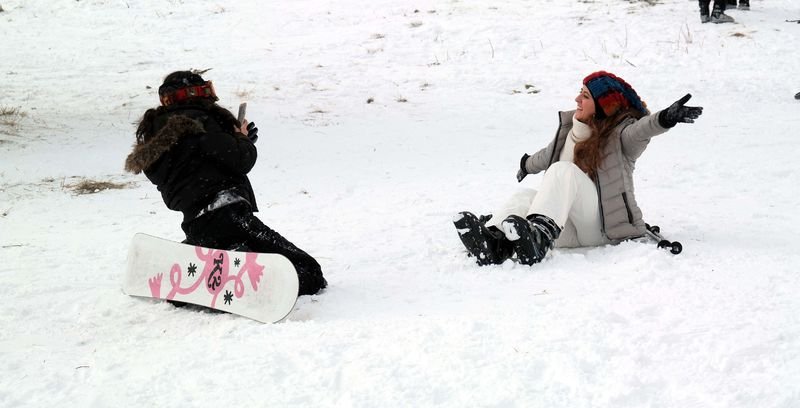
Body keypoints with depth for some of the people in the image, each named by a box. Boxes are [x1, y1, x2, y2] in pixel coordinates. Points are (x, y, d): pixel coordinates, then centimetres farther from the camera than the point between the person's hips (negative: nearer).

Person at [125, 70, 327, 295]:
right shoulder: (194, 121, -2)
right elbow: (239, 160, -10)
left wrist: (240, 139, 22)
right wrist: (243, 140, 12)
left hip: (196, 228, 7)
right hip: (226, 215, -7)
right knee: (309, 274, -10)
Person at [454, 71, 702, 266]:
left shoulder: (621, 132, -2)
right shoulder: (571, 126, 17)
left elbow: (641, 130, -25)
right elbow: (550, 153, 38)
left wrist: (666, 118, -47)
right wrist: (528, 164, 57)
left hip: (605, 226, -6)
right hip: (569, 231, 6)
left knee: (564, 172, -29)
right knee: (525, 197, -22)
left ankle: (540, 235, -55)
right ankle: (492, 241, -54)